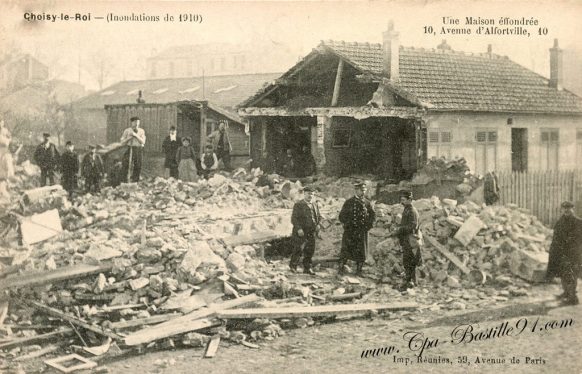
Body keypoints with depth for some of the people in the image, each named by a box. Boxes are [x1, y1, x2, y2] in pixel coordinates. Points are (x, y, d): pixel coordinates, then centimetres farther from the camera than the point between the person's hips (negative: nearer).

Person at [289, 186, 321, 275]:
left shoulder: (315, 205, 13)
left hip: (311, 232, 5)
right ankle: (293, 266, 5)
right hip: (301, 232, -5)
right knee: (299, 249, -11)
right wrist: (299, 229, -20)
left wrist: (318, 224, 1)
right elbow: (294, 218, -9)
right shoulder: (298, 205, -5)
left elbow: (318, 216, 21)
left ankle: (307, 268, 19)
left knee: (310, 250, 6)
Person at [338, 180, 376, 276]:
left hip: (362, 231, 2)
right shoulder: (349, 202, 2)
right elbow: (342, 215, 4)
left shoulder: (367, 203, 8)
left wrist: (369, 225, 1)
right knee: (346, 249, -4)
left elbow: (373, 215, 14)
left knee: (361, 251, 3)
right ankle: (341, 269, 4)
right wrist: (345, 225, -7)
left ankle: (359, 270, 14)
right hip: (350, 230, -2)